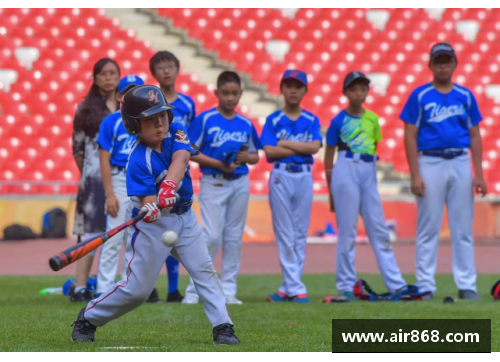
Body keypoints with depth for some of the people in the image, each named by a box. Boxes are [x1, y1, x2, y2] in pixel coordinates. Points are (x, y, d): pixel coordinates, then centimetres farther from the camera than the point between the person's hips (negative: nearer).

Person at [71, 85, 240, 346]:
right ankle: (87, 319, 15)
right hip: (153, 225, -5)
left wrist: (168, 186, -46)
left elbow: (180, 160, -28)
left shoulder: (176, 132, -8)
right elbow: (146, 201, -27)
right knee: (138, 289, -2)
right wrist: (151, 209, -52)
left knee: (204, 270, -2)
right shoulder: (138, 160, -22)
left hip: (184, 216, 5)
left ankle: (223, 327, 2)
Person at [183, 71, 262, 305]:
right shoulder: (204, 119, -3)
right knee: (212, 236, -10)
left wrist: (246, 157, -6)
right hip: (213, 182, -5)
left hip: (240, 182, 5)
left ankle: (228, 290, 12)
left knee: (234, 237, 6)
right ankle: (194, 289, -1)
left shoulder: (246, 124, 10)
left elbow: (255, 156, 17)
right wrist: (218, 163, -16)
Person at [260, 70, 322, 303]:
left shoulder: (311, 120, 8)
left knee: (300, 233, 2)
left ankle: (289, 287, 7)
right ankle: (295, 288, -4)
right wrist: (301, 148, -8)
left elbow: (315, 147, -7)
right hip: (281, 177, -2)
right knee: (285, 234, -4)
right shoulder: (273, 120, 3)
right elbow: (269, 151, -9)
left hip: (304, 177, 2)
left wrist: (286, 143, -8)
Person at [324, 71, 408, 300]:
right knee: (347, 231, -3)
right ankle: (346, 286, 2)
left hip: (369, 171, 4)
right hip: (346, 170, -4)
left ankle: (396, 285, 5)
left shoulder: (373, 118, 12)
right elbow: (328, 158, 2)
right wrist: (331, 192, 0)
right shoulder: (339, 121, 0)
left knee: (379, 229, 5)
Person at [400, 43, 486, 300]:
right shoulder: (420, 96, 2)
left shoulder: (465, 96, 10)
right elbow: (410, 136, -1)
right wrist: (415, 175, -10)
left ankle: (466, 286, 7)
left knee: (463, 228, 3)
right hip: (430, 163, -3)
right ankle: (425, 286, 4)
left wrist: (479, 174, 2)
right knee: (428, 228, 0)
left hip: (460, 163, 3)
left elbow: (474, 136, 10)